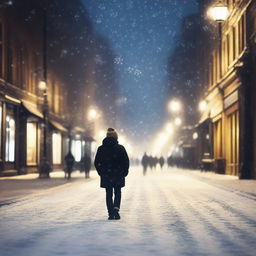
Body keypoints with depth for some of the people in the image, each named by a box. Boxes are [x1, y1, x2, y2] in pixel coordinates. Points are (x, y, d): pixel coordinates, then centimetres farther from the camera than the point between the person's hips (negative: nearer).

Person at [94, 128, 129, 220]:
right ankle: (116, 209, -10)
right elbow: (126, 162, -5)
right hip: (118, 176, -1)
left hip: (106, 176, 1)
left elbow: (96, 163, 3)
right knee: (117, 193, 12)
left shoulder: (101, 149, 0)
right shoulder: (120, 148, -5)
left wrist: (101, 173, 13)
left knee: (109, 194, 8)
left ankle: (111, 214, 4)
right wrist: (124, 173, 6)